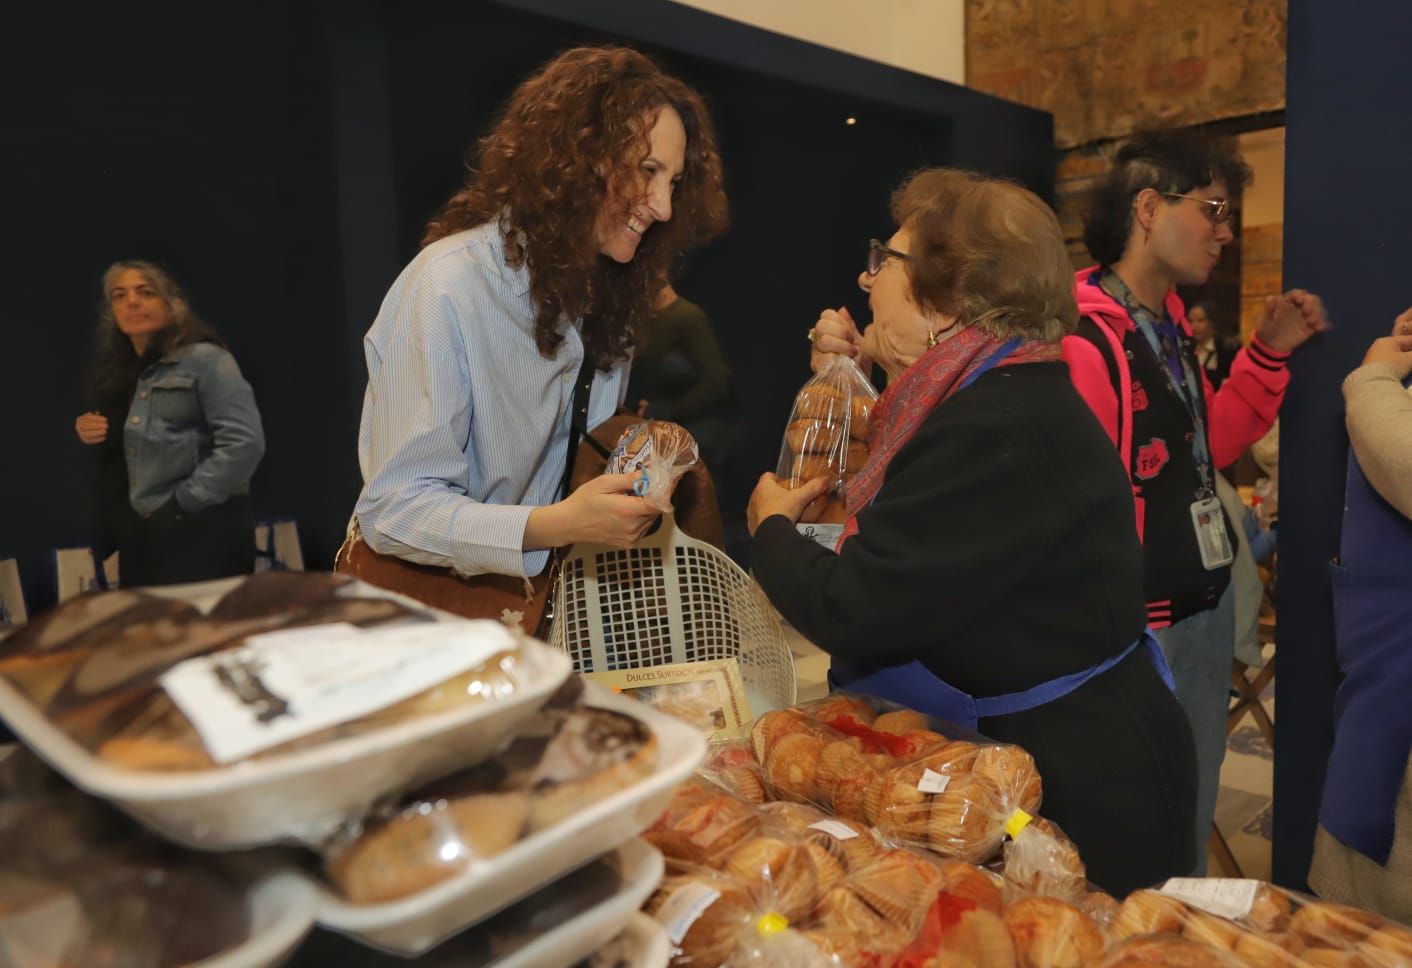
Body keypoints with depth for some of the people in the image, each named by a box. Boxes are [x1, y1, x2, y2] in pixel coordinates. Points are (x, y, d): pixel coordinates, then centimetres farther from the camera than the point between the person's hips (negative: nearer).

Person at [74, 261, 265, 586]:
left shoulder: (204, 358, -7)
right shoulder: (116, 373, 15)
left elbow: (244, 443, -19)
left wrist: (183, 504, -16)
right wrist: (96, 437, 5)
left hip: (203, 529, -7)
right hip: (139, 533, 7)